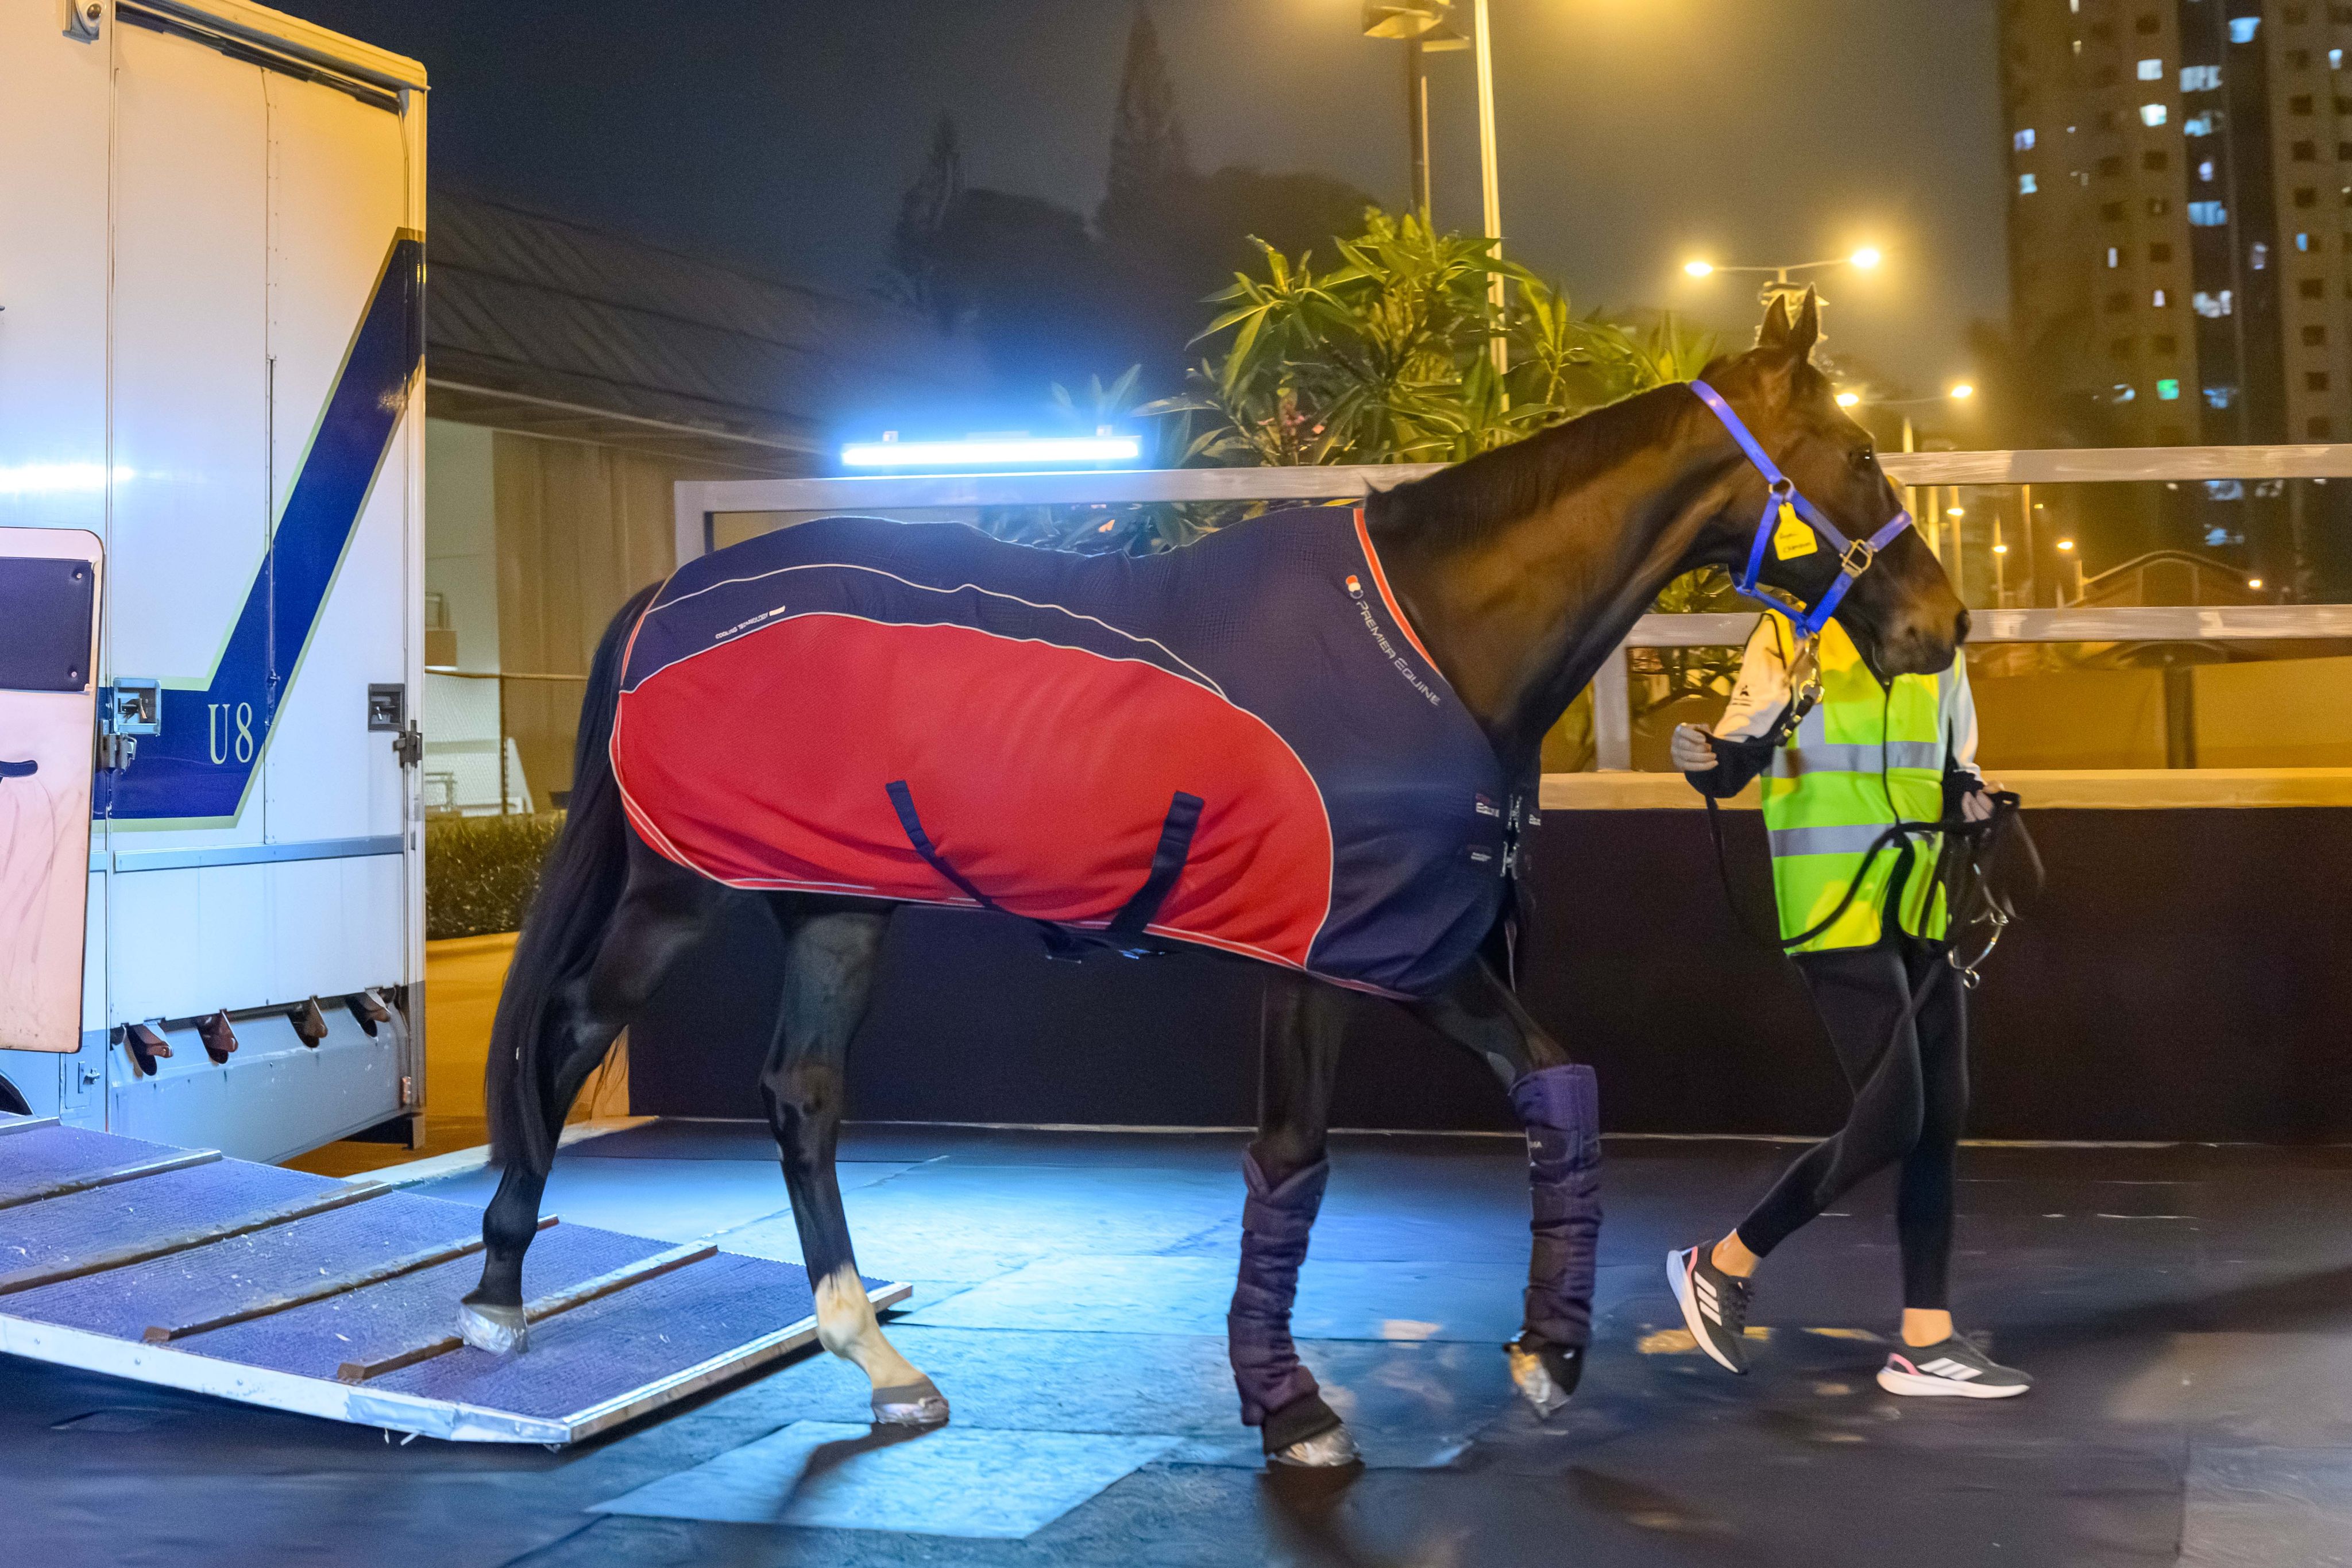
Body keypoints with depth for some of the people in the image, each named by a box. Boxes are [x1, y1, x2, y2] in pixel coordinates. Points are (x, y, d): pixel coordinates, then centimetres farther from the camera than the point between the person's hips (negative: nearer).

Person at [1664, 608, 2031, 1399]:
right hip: (1837, 910, -7)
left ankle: (1926, 1342, 15)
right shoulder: (1792, 636, -7)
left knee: (1939, 1121, 6)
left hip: (1921, 910, 7)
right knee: (1889, 1123, -11)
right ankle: (1723, 1264, 7)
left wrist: (1972, 799, 0)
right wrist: (1703, 760, -33)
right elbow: (1734, 762, -10)